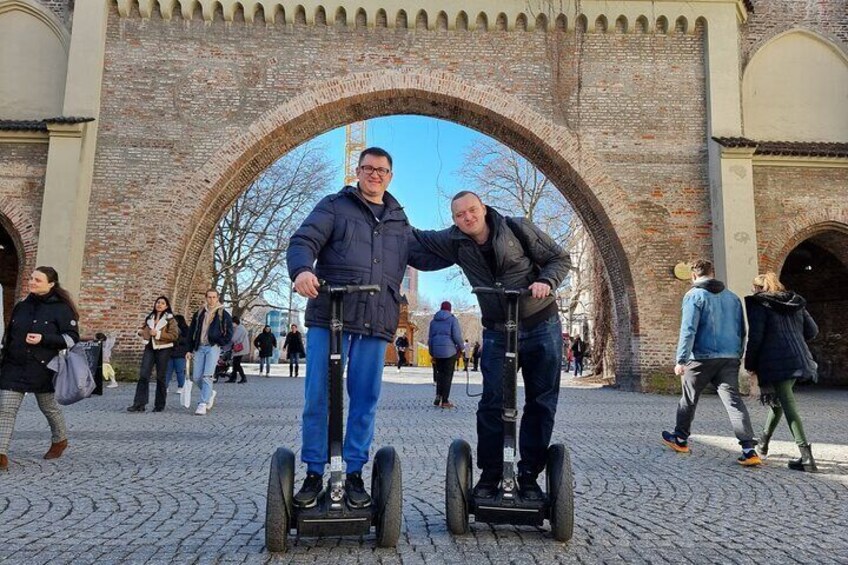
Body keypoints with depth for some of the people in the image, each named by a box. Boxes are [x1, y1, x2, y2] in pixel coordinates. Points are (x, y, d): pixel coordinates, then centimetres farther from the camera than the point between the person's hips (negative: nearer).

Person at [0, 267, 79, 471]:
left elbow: (72, 337, -10)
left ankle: (60, 440, 37)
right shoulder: (21, 306, 8)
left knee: (49, 407, 14)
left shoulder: (61, 308, -8)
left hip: (42, 368, -4)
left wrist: (43, 339, -21)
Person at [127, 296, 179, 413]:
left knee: (160, 377, 2)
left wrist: (158, 334, -18)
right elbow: (143, 328, 29)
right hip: (149, 348, 4)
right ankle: (139, 404, -6)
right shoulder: (149, 318, 14)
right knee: (143, 375, -7)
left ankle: (159, 405, 12)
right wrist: (141, 332, 5)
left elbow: (174, 335, -11)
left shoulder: (170, 319, -2)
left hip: (163, 350, -4)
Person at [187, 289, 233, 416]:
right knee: (196, 377, 3)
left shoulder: (223, 314, 2)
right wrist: (190, 350, 10)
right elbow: (191, 332, 16)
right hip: (200, 348, 5)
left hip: (213, 347, -4)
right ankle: (210, 393, 28)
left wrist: (219, 343, -7)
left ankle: (203, 404, -11)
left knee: (207, 376, -13)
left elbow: (229, 333, 2)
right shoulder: (199, 314, 14)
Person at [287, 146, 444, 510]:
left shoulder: (399, 221, 23)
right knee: (319, 397, -1)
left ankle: (354, 475, 17)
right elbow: (303, 241, -3)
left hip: (376, 325, 3)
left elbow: (424, 257, 32)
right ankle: (314, 474, 13)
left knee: (365, 401, 5)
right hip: (329, 317, -3)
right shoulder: (334, 206, 10)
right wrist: (302, 270, -25)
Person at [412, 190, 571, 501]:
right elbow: (418, 239, 9)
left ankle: (529, 476, 14)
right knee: (492, 404, -2)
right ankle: (490, 475, 10)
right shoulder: (455, 242, -2)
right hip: (497, 333, 2)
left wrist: (546, 281, -22)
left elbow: (560, 258, -4)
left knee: (541, 403, 2)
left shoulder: (517, 228, -9)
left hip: (541, 327, -1)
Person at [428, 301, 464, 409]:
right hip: (450, 351, -4)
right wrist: (461, 347, 6)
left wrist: (431, 353, 20)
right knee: (447, 375, 1)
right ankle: (444, 401, 1)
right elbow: (457, 336, -10)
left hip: (436, 351, 4)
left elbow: (430, 337, 14)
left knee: (440, 373, 17)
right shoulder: (452, 319, -2)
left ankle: (438, 396, 5)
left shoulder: (433, 320, 12)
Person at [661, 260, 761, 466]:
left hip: (702, 358, -4)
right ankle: (749, 450, -11)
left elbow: (688, 329, -14)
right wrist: (738, 355, 22)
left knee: (688, 398, 13)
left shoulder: (694, 295, -5)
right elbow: (741, 331, 16)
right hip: (730, 358, 5)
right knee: (734, 400, -1)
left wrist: (681, 360, -15)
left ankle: (680, 439, 27)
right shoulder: (732, 297, 14)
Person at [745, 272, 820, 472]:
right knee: (778, 401, 20)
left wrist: (750, 364, -2)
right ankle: (763, 445, 33)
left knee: (788, 406, -7)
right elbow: (812, 330, 16)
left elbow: (755, 336, -11)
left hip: (776, 363, -7)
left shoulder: (759, 304, -4)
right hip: (798, 360, 7)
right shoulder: (796, 303, 15)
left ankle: (806, 457, -13)